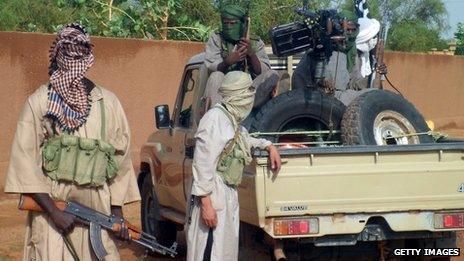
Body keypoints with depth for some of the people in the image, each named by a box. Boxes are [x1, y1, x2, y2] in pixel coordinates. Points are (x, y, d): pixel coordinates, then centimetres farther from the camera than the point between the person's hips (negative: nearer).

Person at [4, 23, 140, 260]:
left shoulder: (108, 103, 7)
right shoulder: (39, 102, 0)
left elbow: (120, 160, 11)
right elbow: (24, 160, -4)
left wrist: (117, 213, 7)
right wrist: (53, 212, -11)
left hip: (97, 208, 2)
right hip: (49, 205, -2)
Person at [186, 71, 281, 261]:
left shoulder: (233, 122, 17)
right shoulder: (215, 118, -14)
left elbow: (245, 140, 42)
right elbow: (203, 164, -19)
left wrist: (269, 146, 25)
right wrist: (206, 203, -24)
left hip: (229, 195, 10)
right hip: (213, 195, -10)